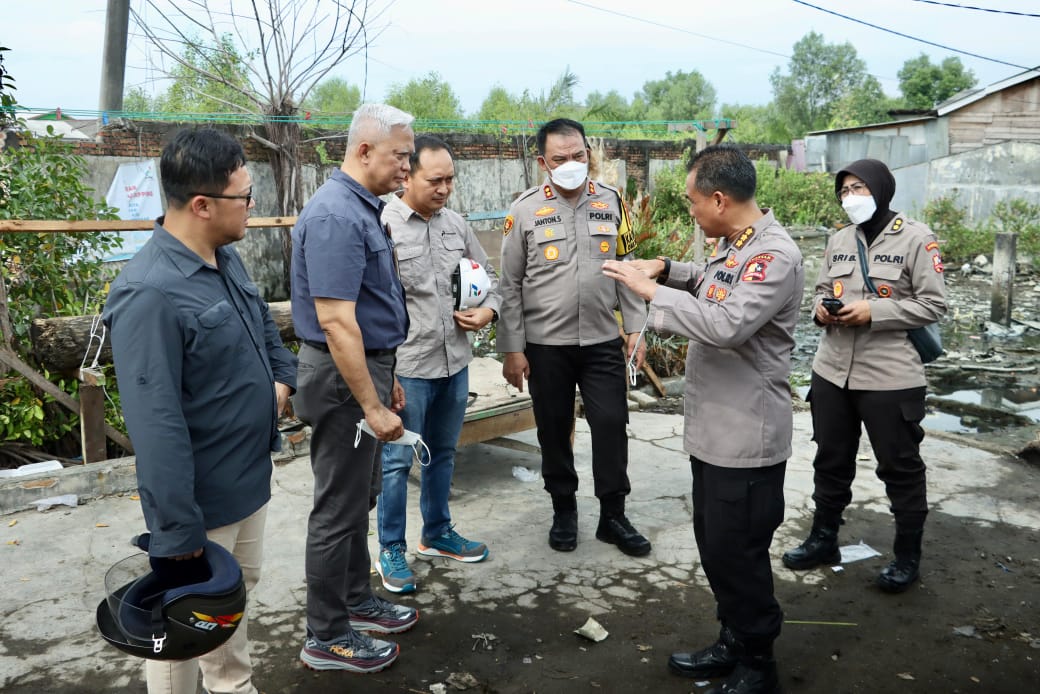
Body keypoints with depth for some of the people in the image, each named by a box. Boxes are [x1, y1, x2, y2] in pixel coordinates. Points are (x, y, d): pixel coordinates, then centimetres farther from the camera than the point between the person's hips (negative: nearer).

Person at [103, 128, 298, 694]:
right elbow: (156, 424, -29)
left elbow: (262, 321, 22)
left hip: (249, 478, 9)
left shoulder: (225, 258, 1)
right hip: (202, 497, -9)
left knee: (236, 592, 26)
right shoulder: (150, 293, -28)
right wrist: (178, 530, -25)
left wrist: (282, 377, 6)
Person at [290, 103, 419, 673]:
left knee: (359, 497, 20)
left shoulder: (362, 208, 11)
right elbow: (335, 321, -26)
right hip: (343, 378, -10)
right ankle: (326, 637, 18)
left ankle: (356, 600, 37)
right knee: (339, 507, 2)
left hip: (366, 368, 10)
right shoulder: (336, 216, -21)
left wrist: (386, 377, 20)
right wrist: (372, 405, -24)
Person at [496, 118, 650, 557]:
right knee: (554, 430, 10)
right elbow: (510, 285, -2)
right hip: (546, 345, -1)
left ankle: (612, 515, 19)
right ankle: (564, 510, 29)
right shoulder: (525, 210, -4)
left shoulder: (612, 203, 4)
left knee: (612, 425, 2)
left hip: (603, 342, 2)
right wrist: (512, 348, -5)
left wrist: (636, 328, 5)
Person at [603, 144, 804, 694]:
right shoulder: (730, 243, 8)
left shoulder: (775, 256, -21)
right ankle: (733, 643, 39)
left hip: (746, 437, -9)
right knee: (714, 545, 20)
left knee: (737, 554, 5)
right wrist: (668, 269, 9)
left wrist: (652, 291, -23)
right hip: (712, 428, 9)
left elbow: (726, 325, -32)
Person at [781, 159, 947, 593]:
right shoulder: (839, 240, 9)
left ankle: (908, 556, 25)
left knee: (900, 467, 8)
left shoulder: (916, 239, -9)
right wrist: (821, 309, -4)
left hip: (890, 377, -6)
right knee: (831, 459, 17)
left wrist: (874, 311, -20)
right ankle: (823, 539, 34)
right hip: (832, 371, 6)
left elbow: (934, 303, -11)